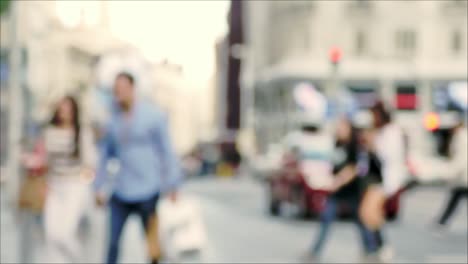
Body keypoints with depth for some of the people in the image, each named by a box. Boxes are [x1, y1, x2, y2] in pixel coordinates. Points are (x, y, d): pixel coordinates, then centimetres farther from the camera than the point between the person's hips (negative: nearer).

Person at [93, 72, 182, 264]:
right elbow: (105, 154, 13)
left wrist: (171, 185, -4)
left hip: (148, 190, -3)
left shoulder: (153, 116, -5)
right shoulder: (113, 120, 5)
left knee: (152, 240, 8)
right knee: (113, 240, -1)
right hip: (121, 192, 3)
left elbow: (167, 151, -3)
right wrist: (99, 187, 12)